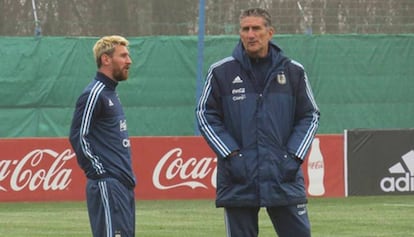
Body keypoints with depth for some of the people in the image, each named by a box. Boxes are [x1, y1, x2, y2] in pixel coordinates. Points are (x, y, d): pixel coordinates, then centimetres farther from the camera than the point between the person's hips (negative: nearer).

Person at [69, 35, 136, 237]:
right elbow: (78, 137, -16)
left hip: (123, 185, 10)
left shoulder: (111, 93, 19)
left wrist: (127, 176, 16)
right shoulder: (94, 94, -11)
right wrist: (99, 172, -17)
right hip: (107, 185, -10)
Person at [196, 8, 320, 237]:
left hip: (285, 180, 1)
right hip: (238, 182, -1)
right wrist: (231, 154, -5)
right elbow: (205, 115, 5)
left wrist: (294, 155, -2)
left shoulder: (293, 72, 5)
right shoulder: (221, 72, 1)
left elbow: (310, 116, 11)